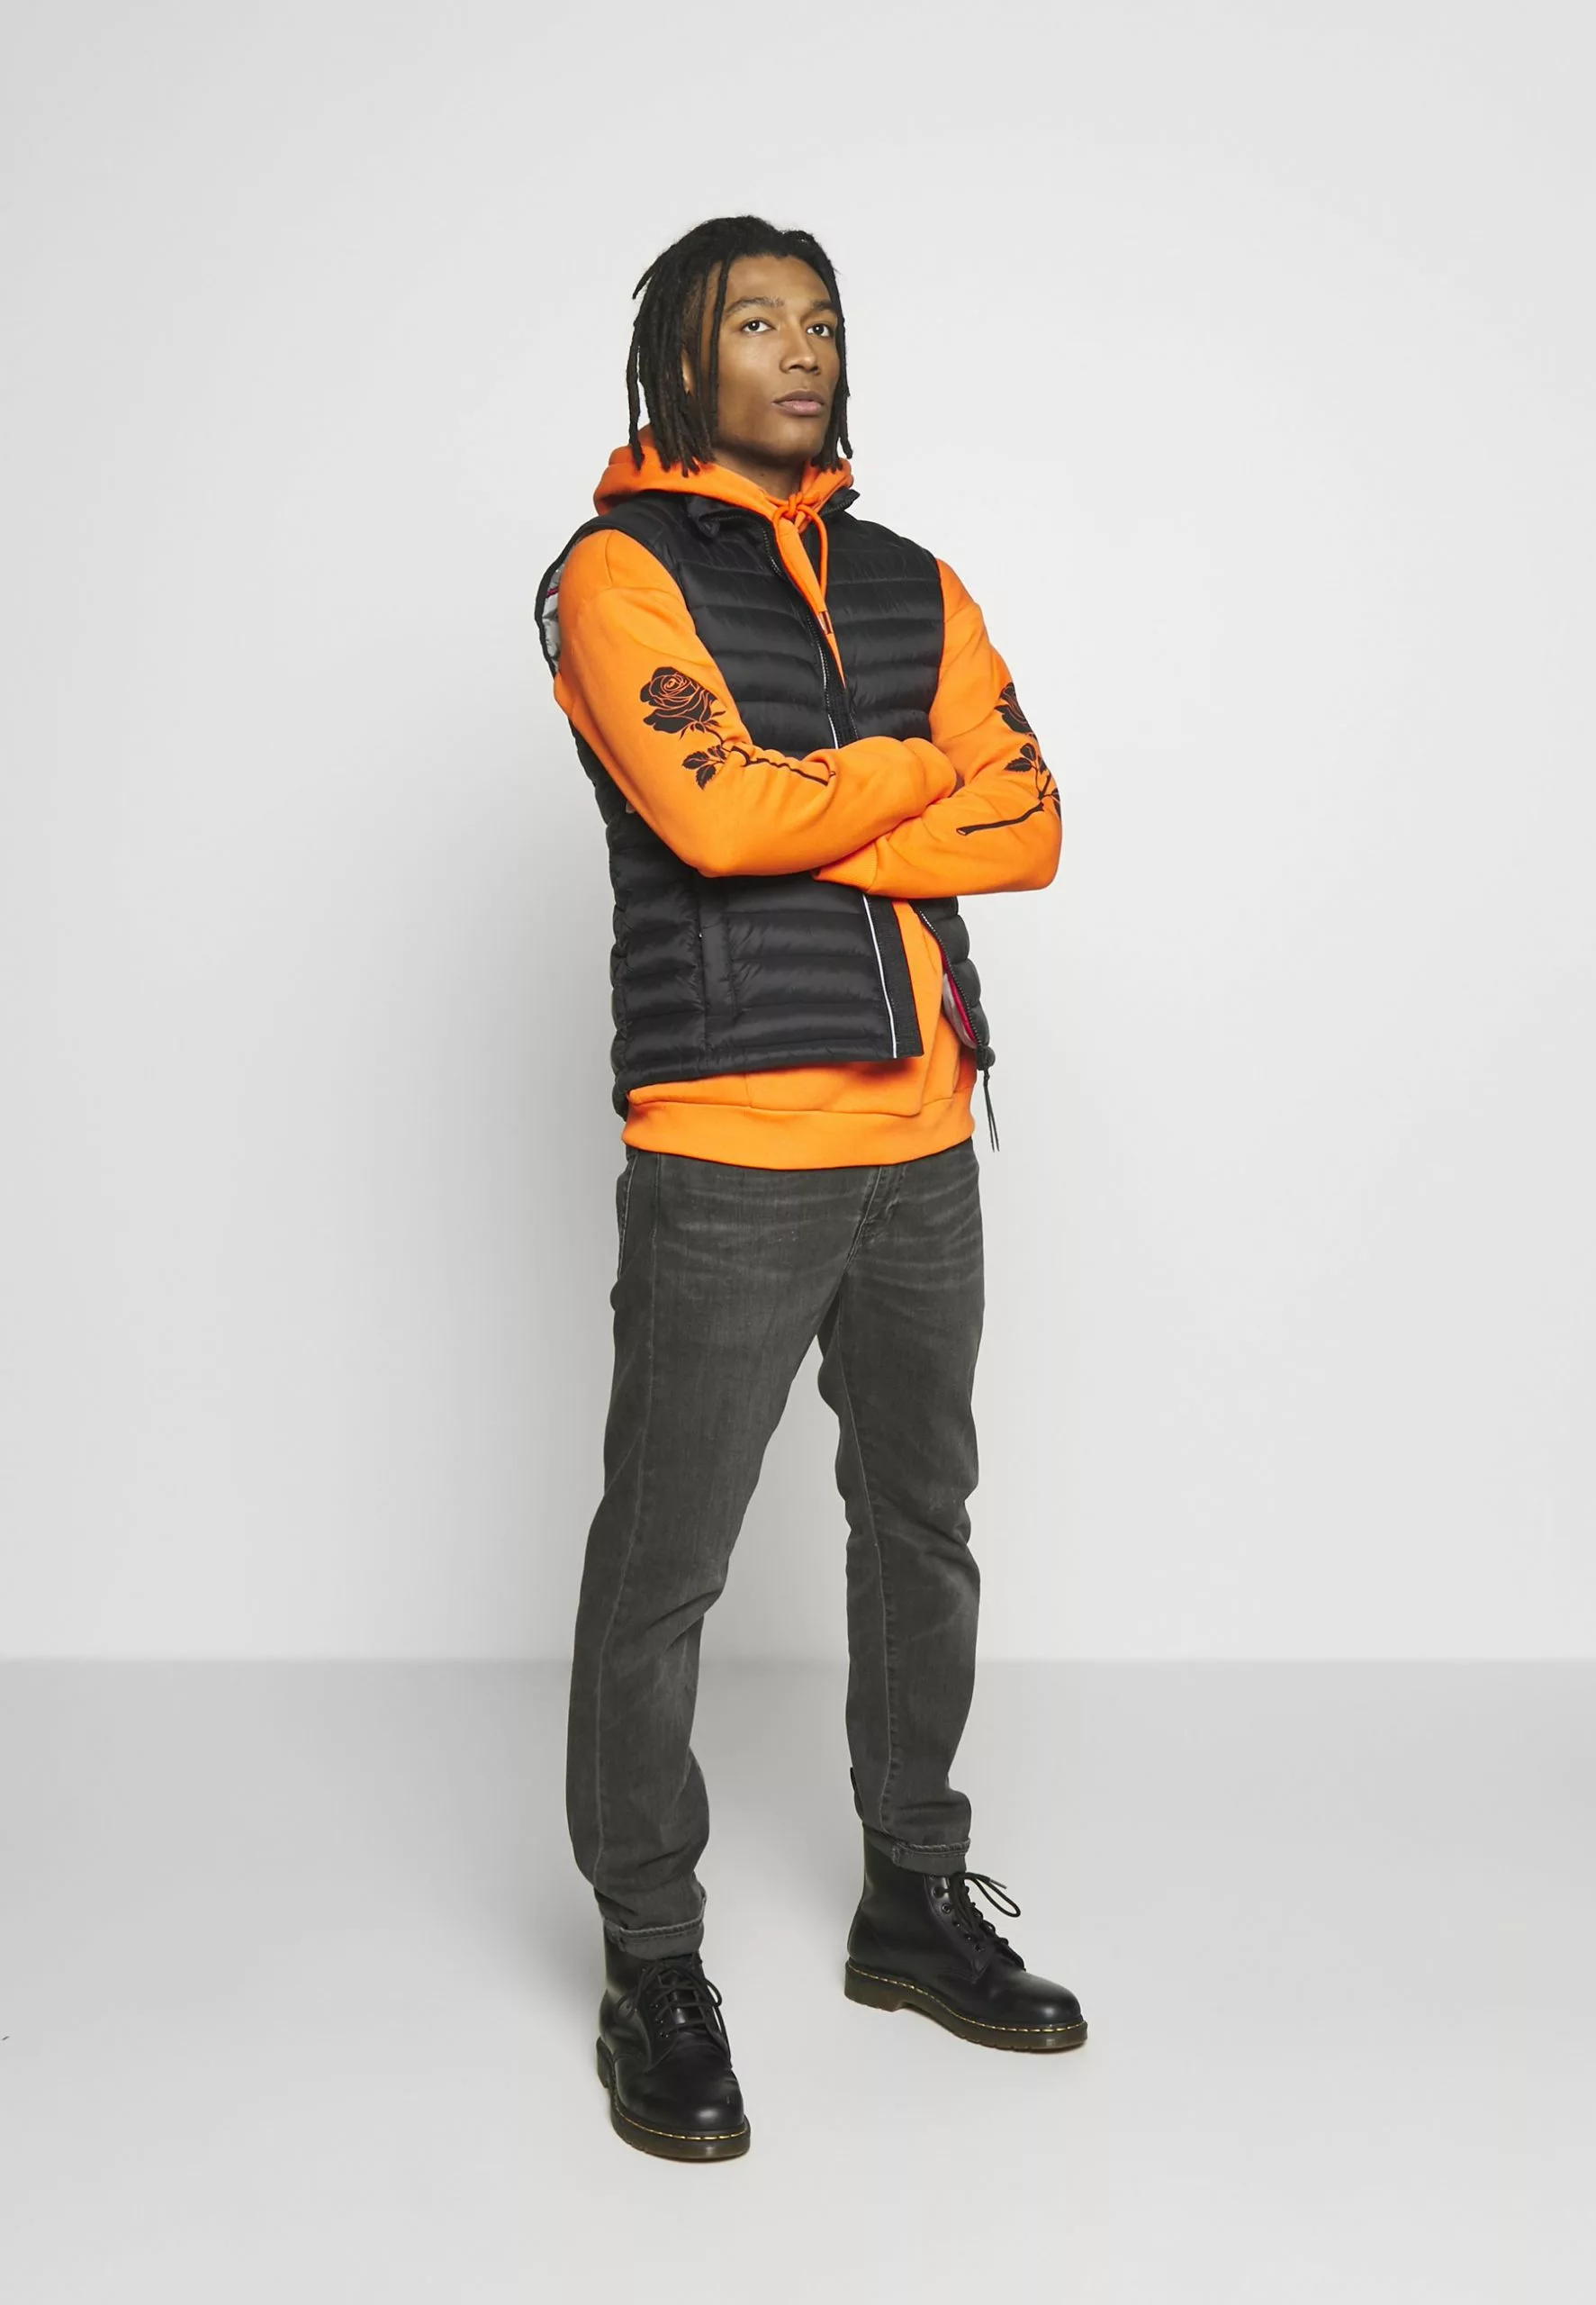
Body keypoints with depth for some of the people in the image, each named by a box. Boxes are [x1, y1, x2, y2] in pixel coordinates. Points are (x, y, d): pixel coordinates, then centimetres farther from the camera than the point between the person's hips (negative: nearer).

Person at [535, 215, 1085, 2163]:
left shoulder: (912, 583, 15)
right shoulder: (621, 567, -2)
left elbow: (1027, 827, 2)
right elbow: (712, 812, -18)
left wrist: (801, 816, -10)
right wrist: (917, 766, -3)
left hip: (921, 1137, 7)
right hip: (727, 1148, -6)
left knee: (921, 1525, 15)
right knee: (663, 1567, 0)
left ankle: (914, 1900, 32)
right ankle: (652, 1971, 16)